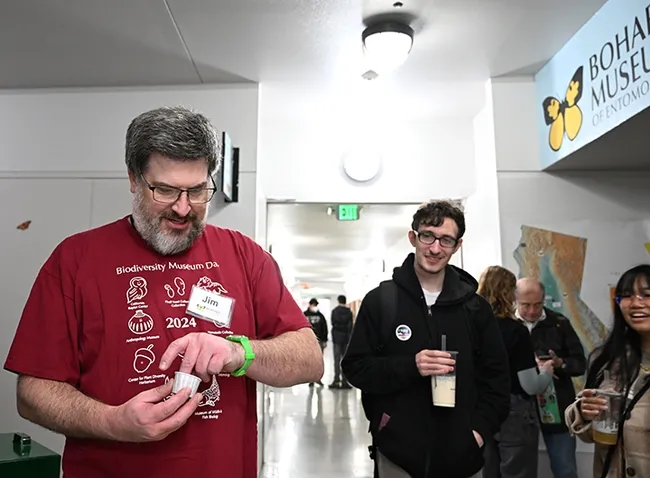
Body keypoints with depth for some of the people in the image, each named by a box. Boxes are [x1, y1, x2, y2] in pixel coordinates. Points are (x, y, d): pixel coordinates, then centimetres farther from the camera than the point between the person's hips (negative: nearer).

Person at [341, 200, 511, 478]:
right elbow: (355, 367, -5)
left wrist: (481, 429, -4)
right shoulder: (379, 300, -4)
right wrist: (410, 366, -18)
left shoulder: (475, 306, 3)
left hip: (460, 455, 2)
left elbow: (496, 375, 8)